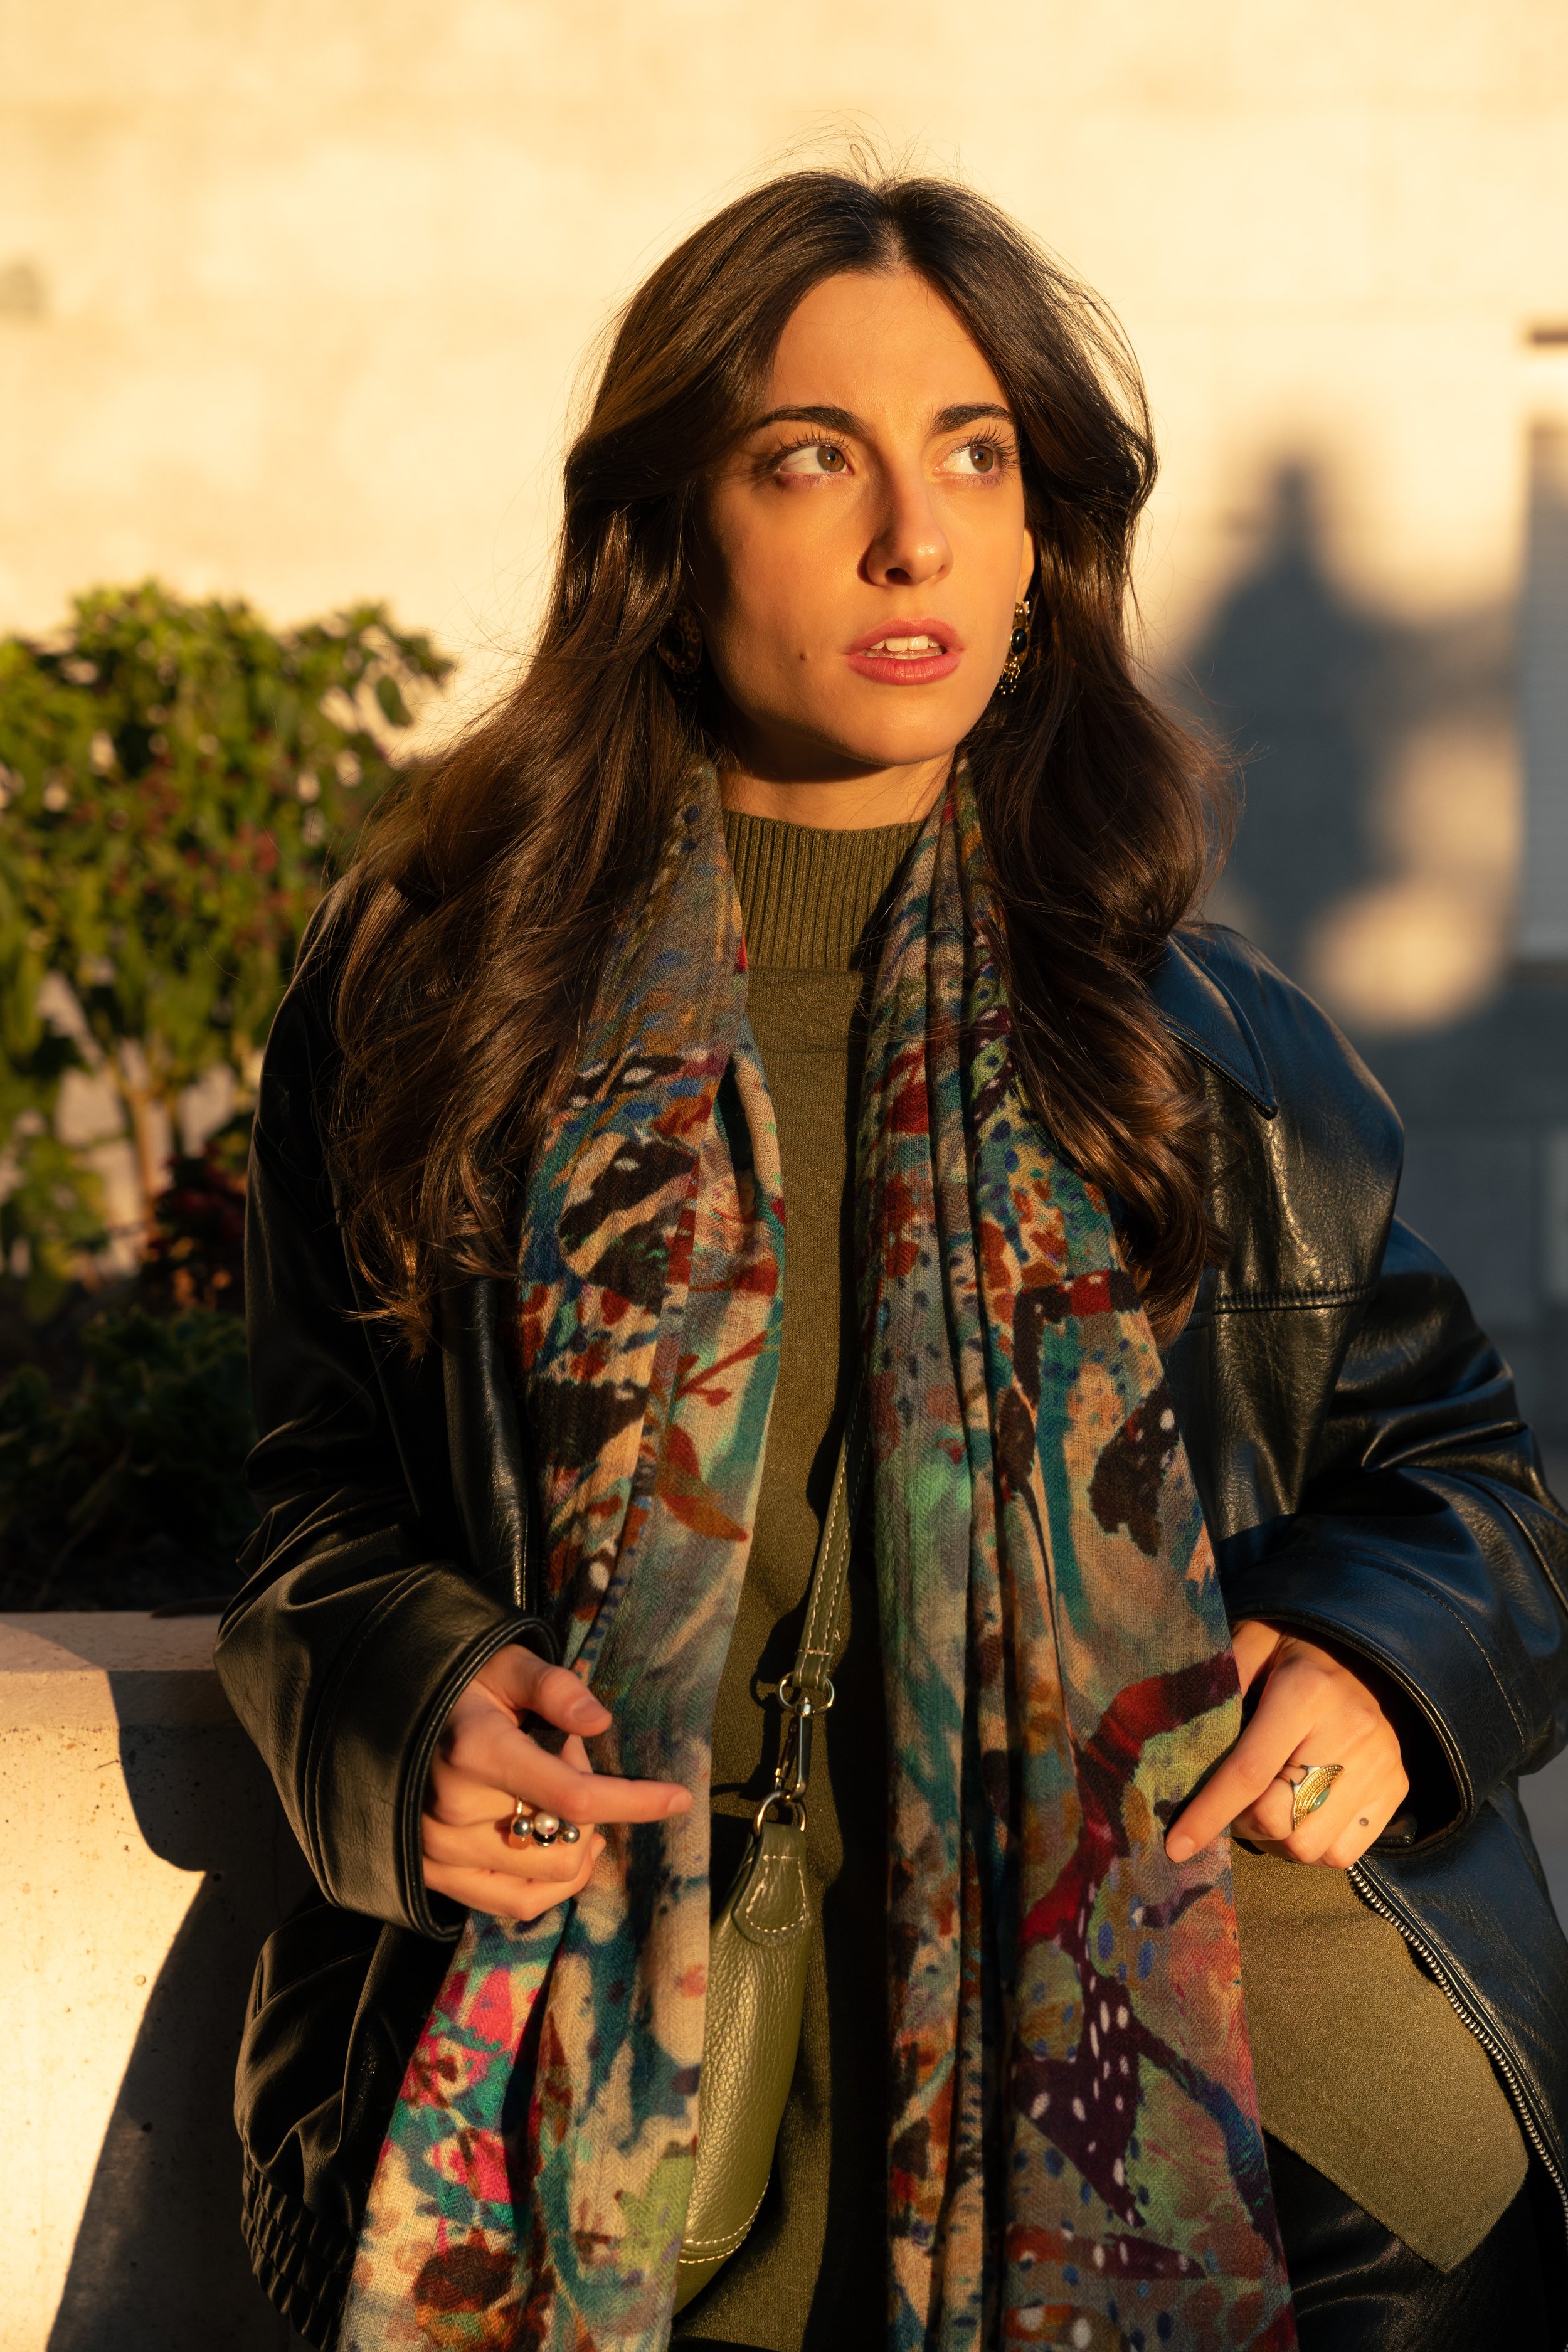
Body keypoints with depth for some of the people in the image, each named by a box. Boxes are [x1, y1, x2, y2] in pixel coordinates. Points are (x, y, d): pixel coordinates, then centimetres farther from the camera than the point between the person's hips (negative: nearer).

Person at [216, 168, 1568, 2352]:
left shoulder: (1205, 1030, 13)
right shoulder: (434, 986, 10)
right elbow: (330, 1491, 16)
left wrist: (1378, 1664, -2)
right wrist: (422, 1710, -6)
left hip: (1161, 1906, 1)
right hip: (630, 1962, -1)